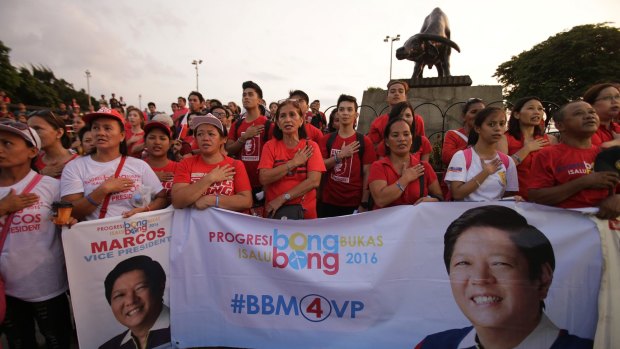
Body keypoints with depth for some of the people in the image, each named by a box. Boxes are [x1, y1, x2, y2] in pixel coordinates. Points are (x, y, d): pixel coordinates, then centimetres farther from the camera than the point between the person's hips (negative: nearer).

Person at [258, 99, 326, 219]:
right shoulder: (270, 146, -2)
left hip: (305, 210, 0)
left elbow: (314, 181, -16)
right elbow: (264, 178, -15)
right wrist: (293, 163, -16)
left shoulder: (311, 146, -5)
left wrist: (282, 199, -19)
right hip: (274, 211, 0)